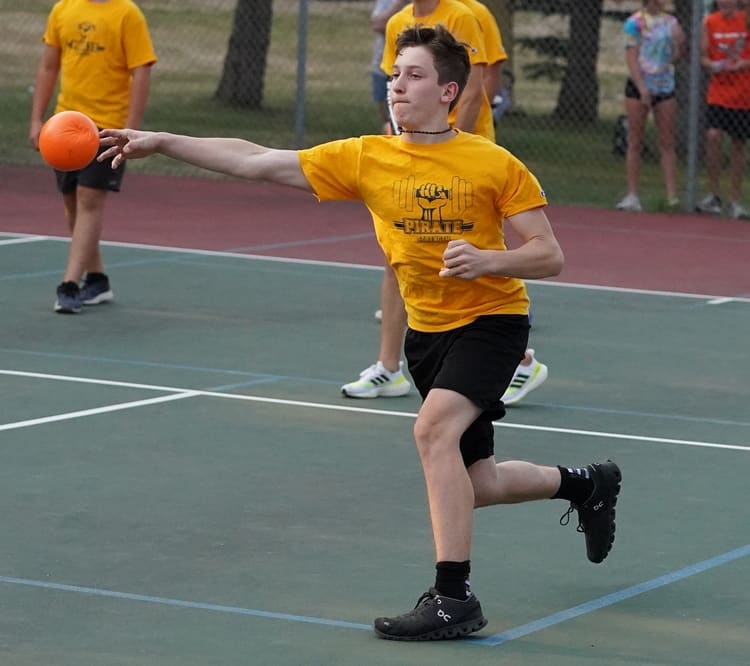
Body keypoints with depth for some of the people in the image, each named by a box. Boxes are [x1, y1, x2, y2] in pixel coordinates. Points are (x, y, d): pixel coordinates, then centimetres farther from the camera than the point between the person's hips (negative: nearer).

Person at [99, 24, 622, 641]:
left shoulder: (495, 164, -15)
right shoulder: (366, 158, -6)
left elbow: (550, 255, -12)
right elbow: (256, 162, -8)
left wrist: (486, 260, -31)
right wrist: (160, 142, -15)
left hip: (492, 319, -5)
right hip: (427, 330, 6)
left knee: (433, 426, -30)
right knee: (474, 484, 13)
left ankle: (453, 598, -24)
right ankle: (586, 483, 44)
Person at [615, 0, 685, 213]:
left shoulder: (671, 22, 10)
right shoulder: (635, 22, -6)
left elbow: (675, 58, 15)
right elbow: (631, 57, -11)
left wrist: (680, 43, -7)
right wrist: (642, 88, -20)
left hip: (665, 87, 4)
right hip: (639, 86, -4)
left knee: (667, 144, -1)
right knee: (635, 142, -1)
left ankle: (672, 196, -5)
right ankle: (632, 194, 3)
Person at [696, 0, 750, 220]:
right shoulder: (710, 22, 3)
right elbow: (703, 56, 8)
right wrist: (714, 65, -13)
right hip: (718, 93, 1)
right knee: (712, 137, -17)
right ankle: (713, 195, -4)